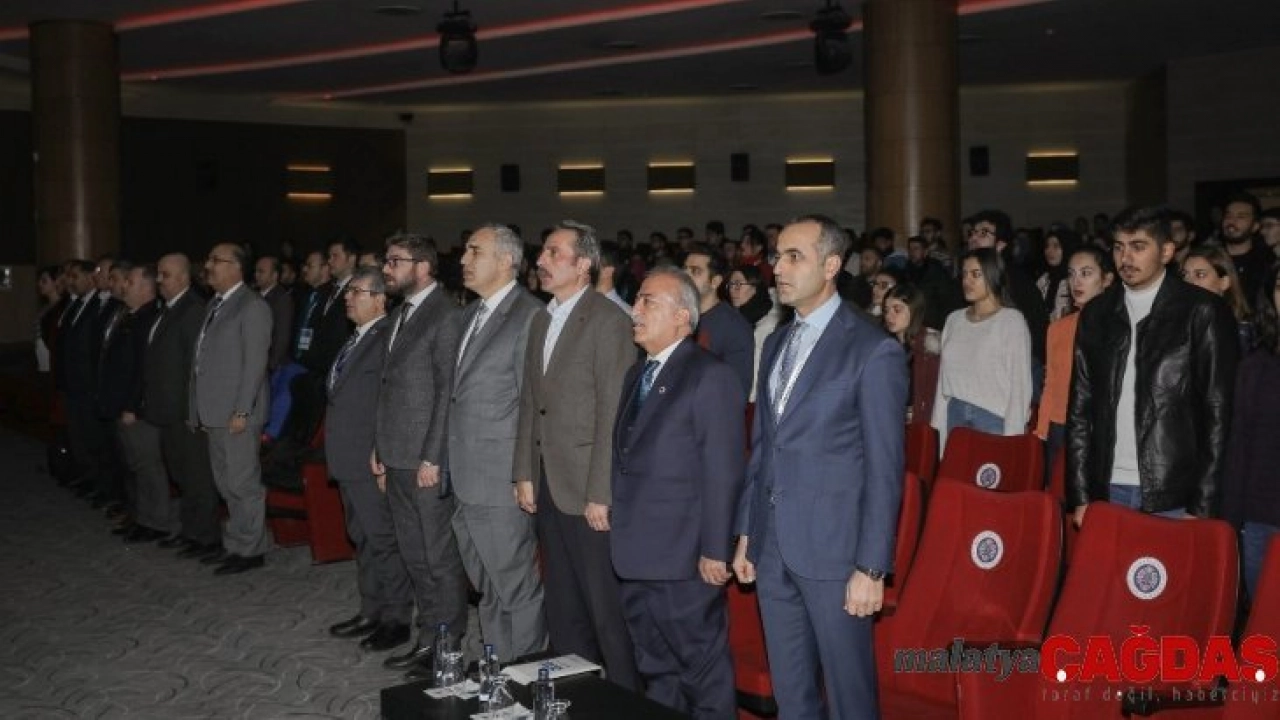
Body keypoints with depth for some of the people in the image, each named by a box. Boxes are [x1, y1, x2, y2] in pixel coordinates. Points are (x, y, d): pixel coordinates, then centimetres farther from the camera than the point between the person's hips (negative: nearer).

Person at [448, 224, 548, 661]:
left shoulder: (529, 315, -13)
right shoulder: (471, 314, 15)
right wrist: (450, 460, 13)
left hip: (501, 477, -9)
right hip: (466, 477, 9)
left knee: (515, 583, 2)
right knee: (486, 583, 19)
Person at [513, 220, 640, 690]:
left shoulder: (608, 321, -11)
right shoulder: (540, 321, 14)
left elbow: (613, 413, -15)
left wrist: (600, 493, -17)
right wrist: (525, 473, 10)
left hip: (588, 491, -7)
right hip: (547, 486, 7)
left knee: (606, 607, 1)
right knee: (563, 607, 17)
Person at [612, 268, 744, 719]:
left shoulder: (710, 376, -11)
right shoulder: (637, 374, 14)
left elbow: (723, 472, -15)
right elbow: (627, 457, 13)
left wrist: (715, 551, -16)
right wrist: (621, 530, 9)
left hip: (683, 560, -8)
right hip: (637, 557, 8)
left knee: (704, 671, 7)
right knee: (656, 672, 20)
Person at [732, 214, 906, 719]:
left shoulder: (874, 351, -10)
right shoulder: (776, 344, 12)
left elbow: (884, 468, -11)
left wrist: (871, 567, -14)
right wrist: (746, 534, 14)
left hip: (832, 547, -6)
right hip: (772, 547, 7)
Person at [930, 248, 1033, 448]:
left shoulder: (1012, 320, -2)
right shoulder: (954, 319, 13)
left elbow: (1020, 383, -5)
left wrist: (1011, 438, -11)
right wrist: (937, 428, 8)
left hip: (994, 418, -4)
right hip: (955, 416, 4)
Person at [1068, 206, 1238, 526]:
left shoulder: (1203, 313, -2)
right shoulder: (1095, 314, 9)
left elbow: (1218, 413, -4)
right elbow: (1079, 407, 9)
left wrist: (1203, 508, -9)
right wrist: (1080, 496, 2)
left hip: (1175, 499, -3)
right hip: (1108, 492, 3)